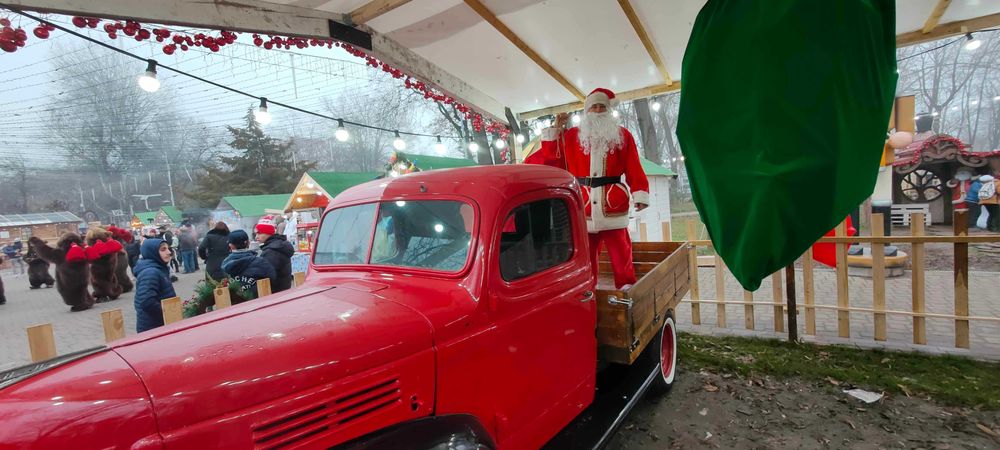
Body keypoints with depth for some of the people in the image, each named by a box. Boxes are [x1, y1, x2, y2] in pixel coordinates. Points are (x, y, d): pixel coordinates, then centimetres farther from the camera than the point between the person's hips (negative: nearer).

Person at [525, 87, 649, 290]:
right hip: (583, 205, 1)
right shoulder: (571, 136, 11)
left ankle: (627, 291, 14)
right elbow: (551, 159, 5)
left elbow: (634, 169, 4)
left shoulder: (623, 136, 11)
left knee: (620, 252, 2)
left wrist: (640, 195, -7)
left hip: (613, 203, 0)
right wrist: (556, 130, 4)